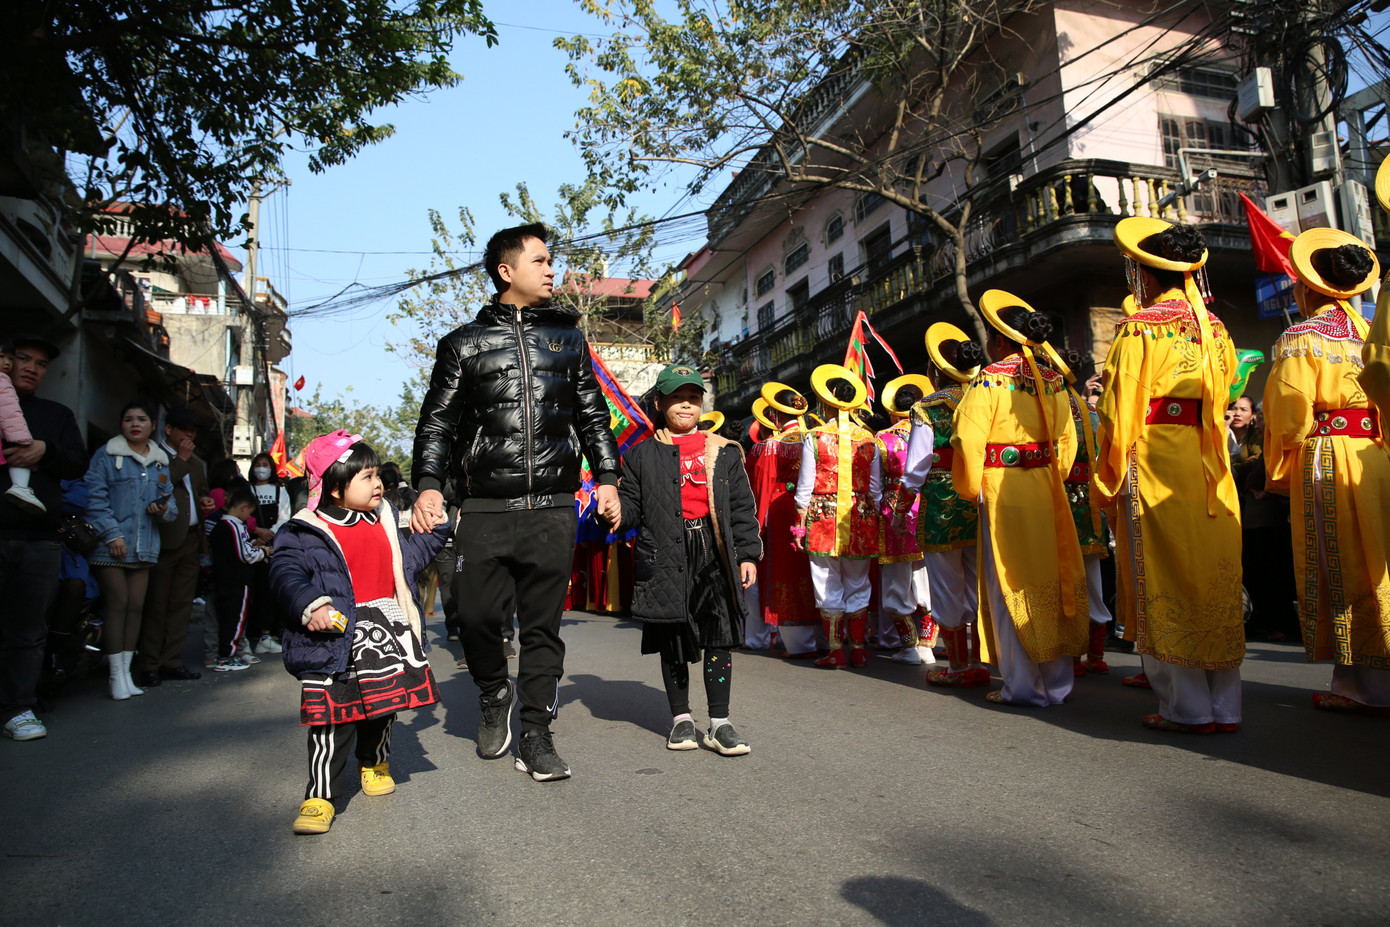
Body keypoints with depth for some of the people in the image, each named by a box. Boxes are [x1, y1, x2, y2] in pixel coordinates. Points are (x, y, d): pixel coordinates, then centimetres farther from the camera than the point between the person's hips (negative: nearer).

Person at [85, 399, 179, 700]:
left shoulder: (160, 461, 15)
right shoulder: (107, 455, 2)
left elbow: (170, 502, 17)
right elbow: (95, 497, -5)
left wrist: (164, 510, -7)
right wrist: (112, 534, -13)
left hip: (145, 546, 4)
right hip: (111, 546, -4)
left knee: (136, 606, 3)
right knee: (118, 603, -7)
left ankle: (126, 670, 11)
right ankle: (117, 675, 1)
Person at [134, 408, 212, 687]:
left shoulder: (196, 463, 22)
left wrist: (205, 501, 10)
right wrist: (182, 459, -10)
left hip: (191, 538, 7)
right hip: (165, 539, -7)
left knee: (182, 604, 9)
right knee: (156, 605, -2)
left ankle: (171, 662, 15)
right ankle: (148, 666, 4)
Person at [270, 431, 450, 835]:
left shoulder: (384, 520, 12)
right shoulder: (304, 532, -7)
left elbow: (411, 555, 22)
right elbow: (285, 575, -16)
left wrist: (436, 525, 15)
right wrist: (310, 605, -32)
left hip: (386, 628, 6)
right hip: (335, 635, -5)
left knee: (383, 703, 16)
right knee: (332, 717, -6)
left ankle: (374, 763, 43)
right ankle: (320, 796, 6)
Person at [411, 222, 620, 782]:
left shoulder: (567, 336, 16)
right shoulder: (464, 344, 9)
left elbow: (592, 412, 18)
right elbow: (438, 420, 6)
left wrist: (606, 477, 9)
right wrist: (428, 485, -7)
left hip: (553, 509, 1)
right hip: (485, 509, -1)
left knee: (543, 624, 3)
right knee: (477, 615, -3)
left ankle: (536, 735, 13)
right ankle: (494, 696, 27)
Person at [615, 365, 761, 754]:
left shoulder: (723, 451, 11)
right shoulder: (643, 455, 10)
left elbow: (742, 506, 10)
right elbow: (631, 503, 8)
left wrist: (748, 554, 3)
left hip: (714, 551, 0)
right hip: (665, 554, 0)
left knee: (718, 636, -2)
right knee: (672, 638, 7)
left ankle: (719, 723, 7)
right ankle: (681, 719, 21)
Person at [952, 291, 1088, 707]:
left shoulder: (990, 379, -10)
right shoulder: (1053, 380, 8)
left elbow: (968, 440, -18)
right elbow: (1067, 439, 13)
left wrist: (970, 488, -5)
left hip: (1004, 493, -6)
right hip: (1048, 493, 6)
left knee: (1012, 585, 2)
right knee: (1050, 579, 12)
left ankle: (1023, 686, 8)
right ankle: (1057, 682, 21)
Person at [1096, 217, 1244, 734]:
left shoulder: (1140, 328, -7)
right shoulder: (1215, 328, 13)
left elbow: (1121, 413, -10)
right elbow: (1221, 396, 18)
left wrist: (1108, 480, -4)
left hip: (1155, 464, -6)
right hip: (1213, 469, 7)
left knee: (1167, 582, 0)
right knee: (1217, 578, 9)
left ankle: (1187, 708, 5)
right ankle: (1225, 706, 16)